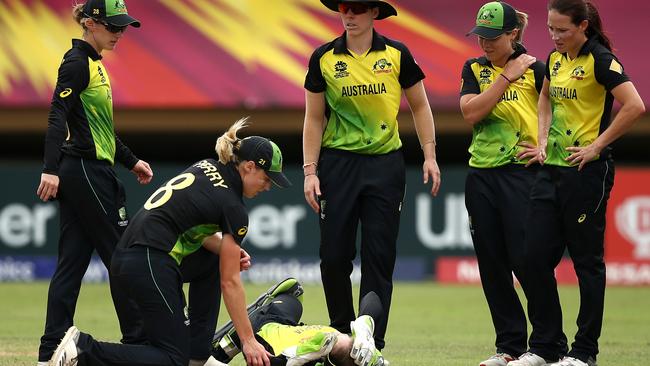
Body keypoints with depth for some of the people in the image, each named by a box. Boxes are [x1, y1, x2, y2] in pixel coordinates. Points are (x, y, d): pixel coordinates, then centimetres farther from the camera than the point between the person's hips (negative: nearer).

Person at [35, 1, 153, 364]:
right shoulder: (77, 63, -12)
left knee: (73, 260, 6)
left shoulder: (94, 63, 18)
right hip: (86, 172, -10)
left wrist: (131, 161, 27)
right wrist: (51, 169, -32)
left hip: (91, 171, 10)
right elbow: (57, 117, -22)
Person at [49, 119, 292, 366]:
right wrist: (248, 341, 1)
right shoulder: (234, 209, -7)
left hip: (125, 255, 9)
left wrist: (229, 251, 7)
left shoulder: (206, 167, 15)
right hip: (149, 264, -9)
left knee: (213, 260, 27)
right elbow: (230, 282, -4)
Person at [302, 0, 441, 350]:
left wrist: (429, 155, 1)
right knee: (334, 256, 0)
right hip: (338, 162, 1)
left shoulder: (396, 55, -1)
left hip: (385, 163, 0)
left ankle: (371, 345, 2)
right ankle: (341, 337, 18)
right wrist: (309, 172, -1)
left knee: (379, 256, -2)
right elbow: (314, 119, 5)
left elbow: (419, 106, 9)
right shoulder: (324, 59, 0)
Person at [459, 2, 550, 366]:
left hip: (521, 172, -5)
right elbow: (472, 112, -5)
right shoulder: (475, 69, 10)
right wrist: (507, 77, -9)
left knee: (526, 258, -10)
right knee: (492, 264, 6)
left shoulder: (535, 69, -3)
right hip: (481, 174, 5)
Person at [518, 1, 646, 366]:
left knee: (587, 260, 0)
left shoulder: (600, 60, -12)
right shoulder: (556, 59, 11)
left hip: (587, 171, -8)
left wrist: (597, 146, -18)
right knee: (536, 256, 5)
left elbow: (634, 106, -22)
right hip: (553, 168, 8)